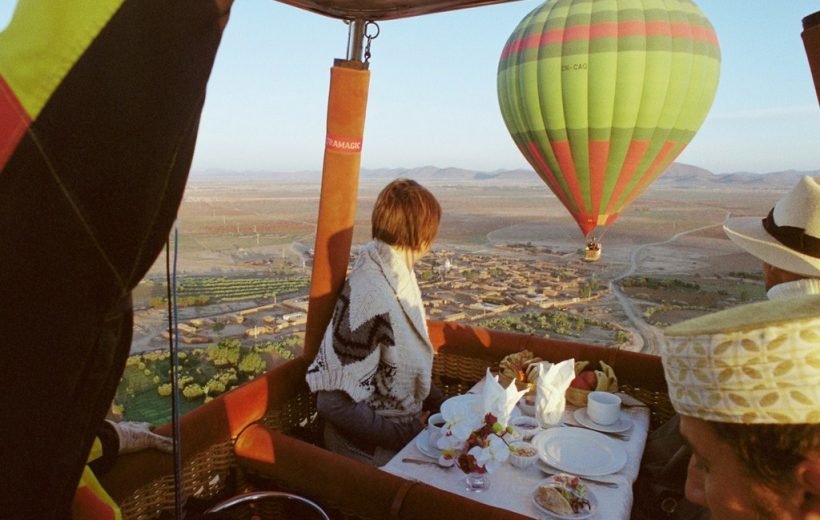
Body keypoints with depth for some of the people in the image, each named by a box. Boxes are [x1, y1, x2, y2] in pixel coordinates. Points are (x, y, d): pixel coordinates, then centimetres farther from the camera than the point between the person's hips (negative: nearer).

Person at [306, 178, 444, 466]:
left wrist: (439, 404, 3)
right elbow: (335, 402, -25)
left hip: (409, 421, 8)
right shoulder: (371, 297, -28)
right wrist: (405, 438, -19)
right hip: (374, 446, -8)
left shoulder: (396, 275, 0)